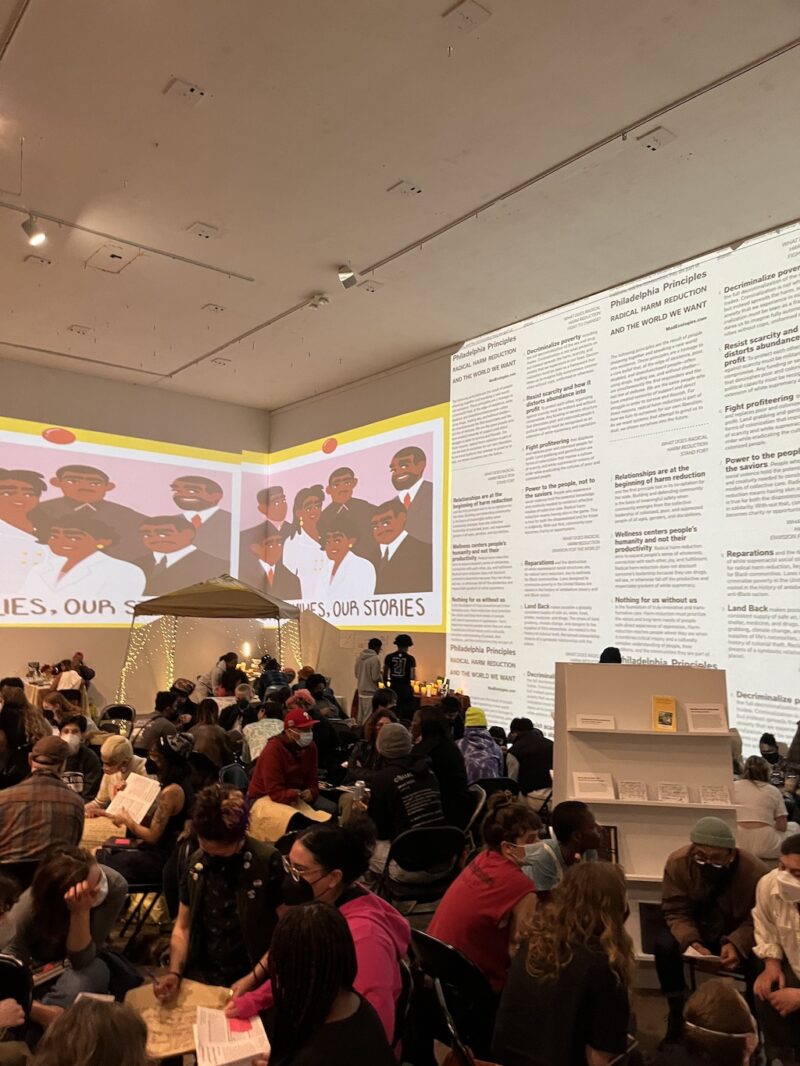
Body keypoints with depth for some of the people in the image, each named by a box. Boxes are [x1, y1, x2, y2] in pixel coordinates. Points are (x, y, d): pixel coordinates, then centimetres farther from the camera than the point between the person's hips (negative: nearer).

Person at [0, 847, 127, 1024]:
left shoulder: (115, 885, -33)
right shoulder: (30, 907, -35)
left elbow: (82, 961, -32)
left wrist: (82, 913, -47)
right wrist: (42, 1012, -47)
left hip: (84, 968, 1)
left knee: (96, 970, -33)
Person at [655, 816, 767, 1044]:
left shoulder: (755, 871, -27)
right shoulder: (677, 862, -25)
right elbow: (676, 911, -17)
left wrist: (737, 945, -38)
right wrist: (690, 941, -38)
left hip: (739, 936, 0)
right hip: (698, 932, 1)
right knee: (665, 945, -30)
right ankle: (677, 1012, -6)